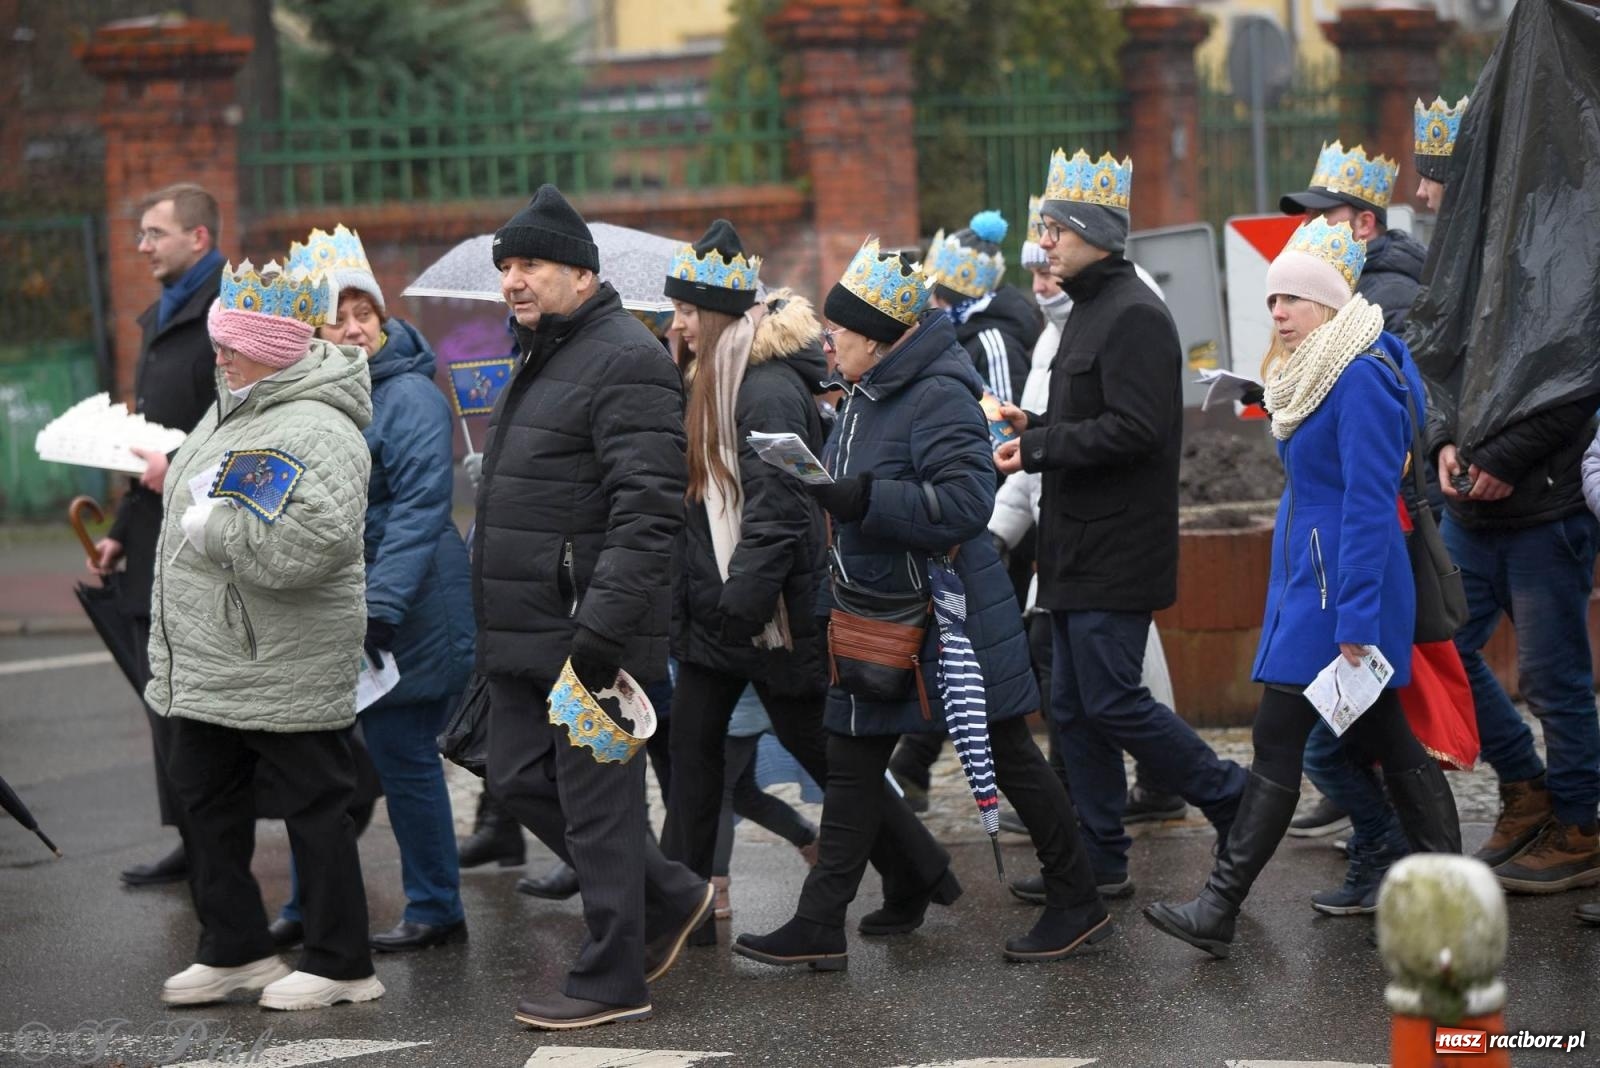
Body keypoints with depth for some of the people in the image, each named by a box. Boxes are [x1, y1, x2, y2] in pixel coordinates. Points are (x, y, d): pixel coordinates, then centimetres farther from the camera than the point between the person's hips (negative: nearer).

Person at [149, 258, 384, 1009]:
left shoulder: (317, 433, -20)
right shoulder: (232, 410, 10)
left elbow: (306, 545, -33)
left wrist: (214, 523, -24)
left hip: (286, 666, -10)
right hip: (206, 659, 10)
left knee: (315, 806, 2)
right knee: (204, 799, 15)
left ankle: (339, 965, 11)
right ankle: (234, 950, 27)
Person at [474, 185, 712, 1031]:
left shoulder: (626, 362, -15)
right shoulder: (541, 358, 18)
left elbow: (646, 510, -23)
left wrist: (603, 628, -27)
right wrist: (494, 620, 23)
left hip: (588, 632, -10)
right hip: (525, 633, 10)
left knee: (596, 802, -3)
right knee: (521, 782, 13)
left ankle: (611, 980, 7)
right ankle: (670, 901, 26)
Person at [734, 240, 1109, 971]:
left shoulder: (939, 398, -19)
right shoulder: (866, 396, 11)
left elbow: (965, 503, -29)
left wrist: (864, 499, -32)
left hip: (950, 617, -10)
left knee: (1008, 759, 2)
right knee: (851, 766, 8)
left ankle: (1079, 907, 15)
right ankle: (820, 926, 11)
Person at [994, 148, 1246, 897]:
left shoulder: (1134, 315, -16)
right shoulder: (1090, 309, 17)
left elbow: (1133, 429, -24)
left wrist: (1039, 448, -19)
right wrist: (1034, 426, 8)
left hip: (1117, 549, -10)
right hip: (1079, 549, 10)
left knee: (1111, 702, -8)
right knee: (1074, 708, 10)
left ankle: (1234, 801, 5)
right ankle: (1098, 861, 16)